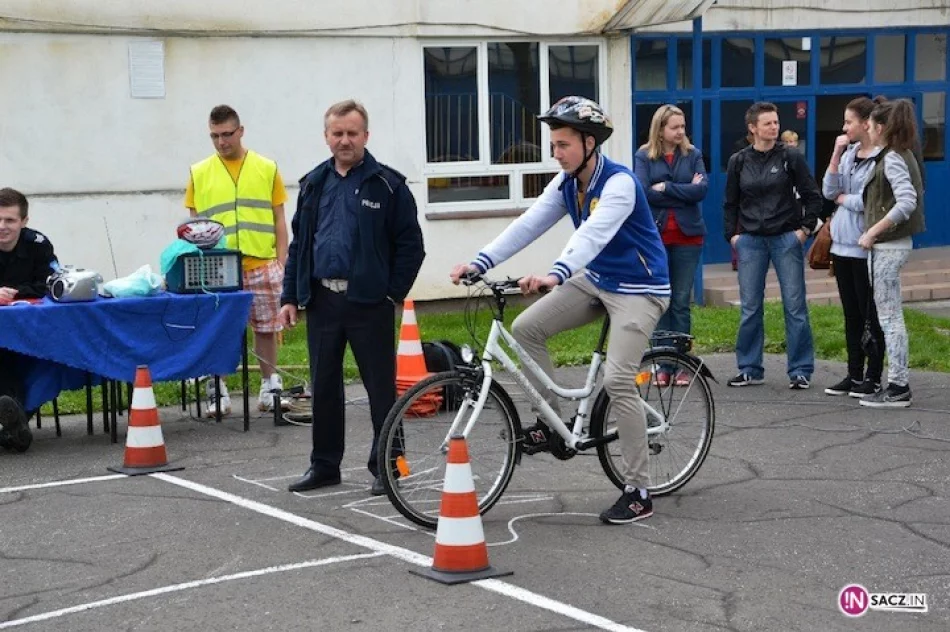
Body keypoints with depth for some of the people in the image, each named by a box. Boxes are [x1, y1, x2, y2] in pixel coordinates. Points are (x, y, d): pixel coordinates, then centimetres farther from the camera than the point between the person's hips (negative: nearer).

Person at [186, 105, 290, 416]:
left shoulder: (267, 168, 5)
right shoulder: (199, 173, 5)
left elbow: (279, 220, 7)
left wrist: (282, 262, 1)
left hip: (262, 265, 0)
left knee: (266, 328, 8)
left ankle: (270, 385, 20)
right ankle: (218, 391, 12)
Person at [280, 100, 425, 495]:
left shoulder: (388, 185, -2)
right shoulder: (314, 184, 12)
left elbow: (411, 245, -2)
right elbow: (299, 243, 15)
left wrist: (394, 294, -8)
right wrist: (290, 296, 9)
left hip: (369, 302, -4)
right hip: (322, 300, 5)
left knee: (381, 387, 1)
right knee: (323, 385, 10)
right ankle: (325, 465, 21)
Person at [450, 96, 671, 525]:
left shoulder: (619, 183, -24)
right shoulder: (566, 183, 0)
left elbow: (593, 234, -39)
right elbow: (529, 224, -7)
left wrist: (555, 275, -55)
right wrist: (480, 262, -19)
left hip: (638, 288, -8)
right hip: (595, 280, 8)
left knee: (618, 381, -19)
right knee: (525, 328, -4)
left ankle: (638, 493, -8)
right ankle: (552, 424, 10)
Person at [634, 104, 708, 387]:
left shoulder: (692, 155, 7)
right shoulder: (644, 156, 2)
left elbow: (701, 189, -7)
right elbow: (643, 192, -11)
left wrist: (666, 188, -10)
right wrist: (684, 191, -8)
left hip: (687, 236, 1)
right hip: (655, 236, -1)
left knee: (681, 301, 4)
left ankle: (681, 365, 9)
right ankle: (662, 365, 6)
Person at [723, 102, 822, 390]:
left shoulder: (791, 157, -2)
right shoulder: (739, 161, 5)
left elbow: (812, 195, 3)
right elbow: (730, 203, 13)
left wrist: (806, 228, -3)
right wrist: (732, 234, 4)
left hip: (786, 239, -2)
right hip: (750, 241, 2)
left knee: (795, 306, -1)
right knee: (750, 308, 5)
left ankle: (800, 370, 6)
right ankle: (750, 369, 15)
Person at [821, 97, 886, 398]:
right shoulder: (849, 154, 10)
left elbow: (864, 202, -20)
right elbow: (828, 191, 3)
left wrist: (841, 197, -2)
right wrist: (836, 154, -3)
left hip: (865, 248, -7)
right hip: (842, 245, 7)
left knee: (870, 314, 1)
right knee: (851, 314, 13)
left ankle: (873, 377, 9)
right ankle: (854, 374, 20)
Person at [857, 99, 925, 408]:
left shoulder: (892, 159, -15)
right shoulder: (901, 155, 13)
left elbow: (907, 202, -26)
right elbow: (908, 197, 17)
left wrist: (872, 232, -22)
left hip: (887, 246, -10)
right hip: (893, 243, 10)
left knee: (889, 317, -5)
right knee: (890, 316, 13)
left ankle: (898, 388, -2)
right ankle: (898, 383, 18)